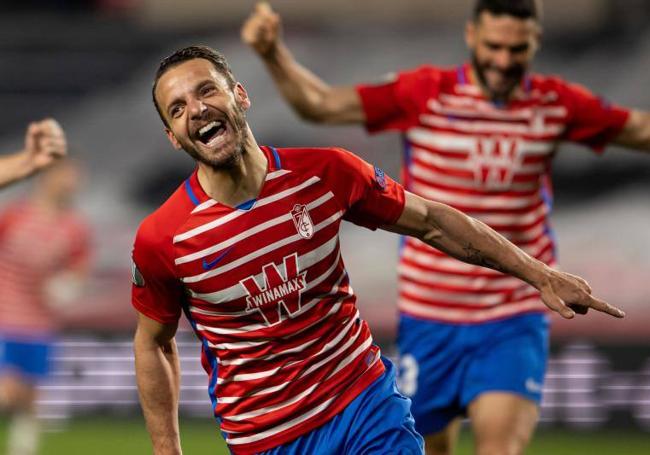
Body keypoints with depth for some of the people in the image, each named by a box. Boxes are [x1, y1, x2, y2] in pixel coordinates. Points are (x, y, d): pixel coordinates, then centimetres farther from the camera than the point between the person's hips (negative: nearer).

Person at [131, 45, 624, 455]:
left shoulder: (324, 173, -8)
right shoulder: (161, 239, -14)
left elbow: (431, 221, 5)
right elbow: (153, 344, 2)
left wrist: (538, 273, 5)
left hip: (368, 398, 2)